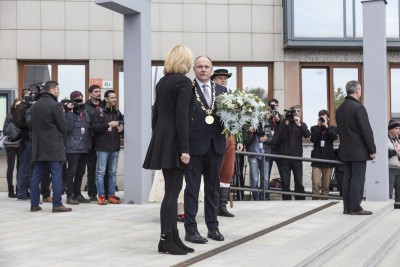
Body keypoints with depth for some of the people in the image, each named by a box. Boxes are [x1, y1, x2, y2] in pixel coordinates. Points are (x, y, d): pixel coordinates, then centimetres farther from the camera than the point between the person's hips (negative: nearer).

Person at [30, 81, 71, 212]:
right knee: (56, 175, -4)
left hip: (38, 146, 7)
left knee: (36, 175, 9)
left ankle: (34, 204, 12)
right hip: (54, 146, -7)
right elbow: (63, 126, -8)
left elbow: (32, 124, 14)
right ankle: (57, 205, -5)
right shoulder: (55, 105, -11)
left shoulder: (34, 106, 12)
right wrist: (61, 137, 11)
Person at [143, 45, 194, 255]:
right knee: (172, 191, -4)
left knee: (171, 190, 11)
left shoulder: (162, 82, 14)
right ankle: (166, 240, -2)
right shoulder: (183, 81, -10)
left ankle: (173, 238, 14)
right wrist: (184, 149, -17)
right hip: (173, 142, -8)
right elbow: (181, 117, -17)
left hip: (161, 141, 8)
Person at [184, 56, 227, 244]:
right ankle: (190, 229, 7)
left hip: (215, 145, 5)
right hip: (195, 144, -5)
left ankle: (213, 227, 22)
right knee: (192, 188, 1)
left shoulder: (221, 90, 12)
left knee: (213, 187, 13)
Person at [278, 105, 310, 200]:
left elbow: (307, 135, -7)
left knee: (299, 182, -1)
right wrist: (287, 123, -13)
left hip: (297, 156, 1)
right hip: (285, 156, -1)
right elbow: (281, 137, -9)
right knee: (285, 182, -2)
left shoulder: (302, 125, 12)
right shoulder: (283, 124, 6)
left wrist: (299, 124, -18)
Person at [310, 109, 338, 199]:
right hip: (317, 159, -1)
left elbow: (334, 137, -11)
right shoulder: (314, 128, 8)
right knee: (316, 184, -11)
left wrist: (326, 126, -12)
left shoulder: (332, 128, 9)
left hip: (328, 159, 1)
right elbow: (313, 139, -9)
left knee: (326, 185, 5)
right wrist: (318, 126, -9)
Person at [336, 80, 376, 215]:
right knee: (358, 179, -4)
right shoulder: (358, 107, -15)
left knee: (347, 178, 10)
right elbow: (366, 130, -15)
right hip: (359, 151, -8)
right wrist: (372, 150, -9)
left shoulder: (339, 109, 10)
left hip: (345, 150, 8)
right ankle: (355, 208, -3)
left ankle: (347, 207, 13)